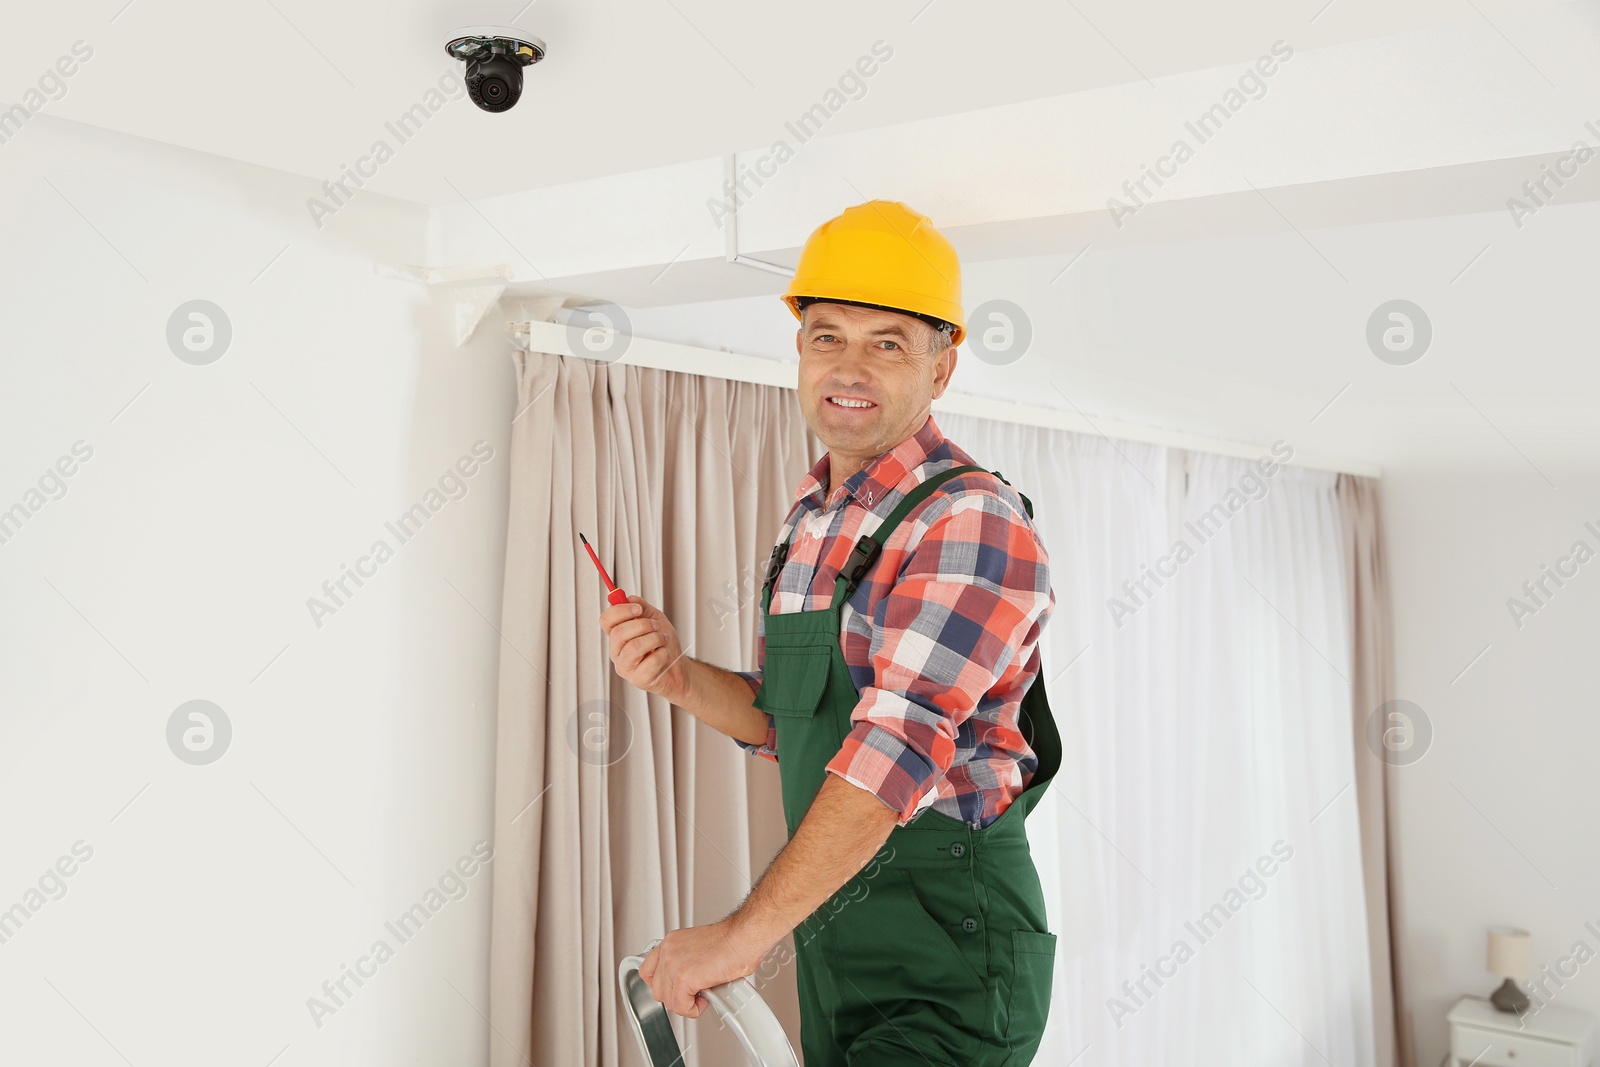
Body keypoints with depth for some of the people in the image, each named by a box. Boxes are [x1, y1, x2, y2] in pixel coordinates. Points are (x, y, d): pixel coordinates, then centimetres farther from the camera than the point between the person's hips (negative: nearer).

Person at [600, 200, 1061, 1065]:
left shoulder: (973, 520, -17)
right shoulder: (809, 521, 9)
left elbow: (900, 743, -26)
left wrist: (745, 934, -27)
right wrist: (683, 679, -5)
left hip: (946, 945, -7)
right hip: (828, 933, 7)